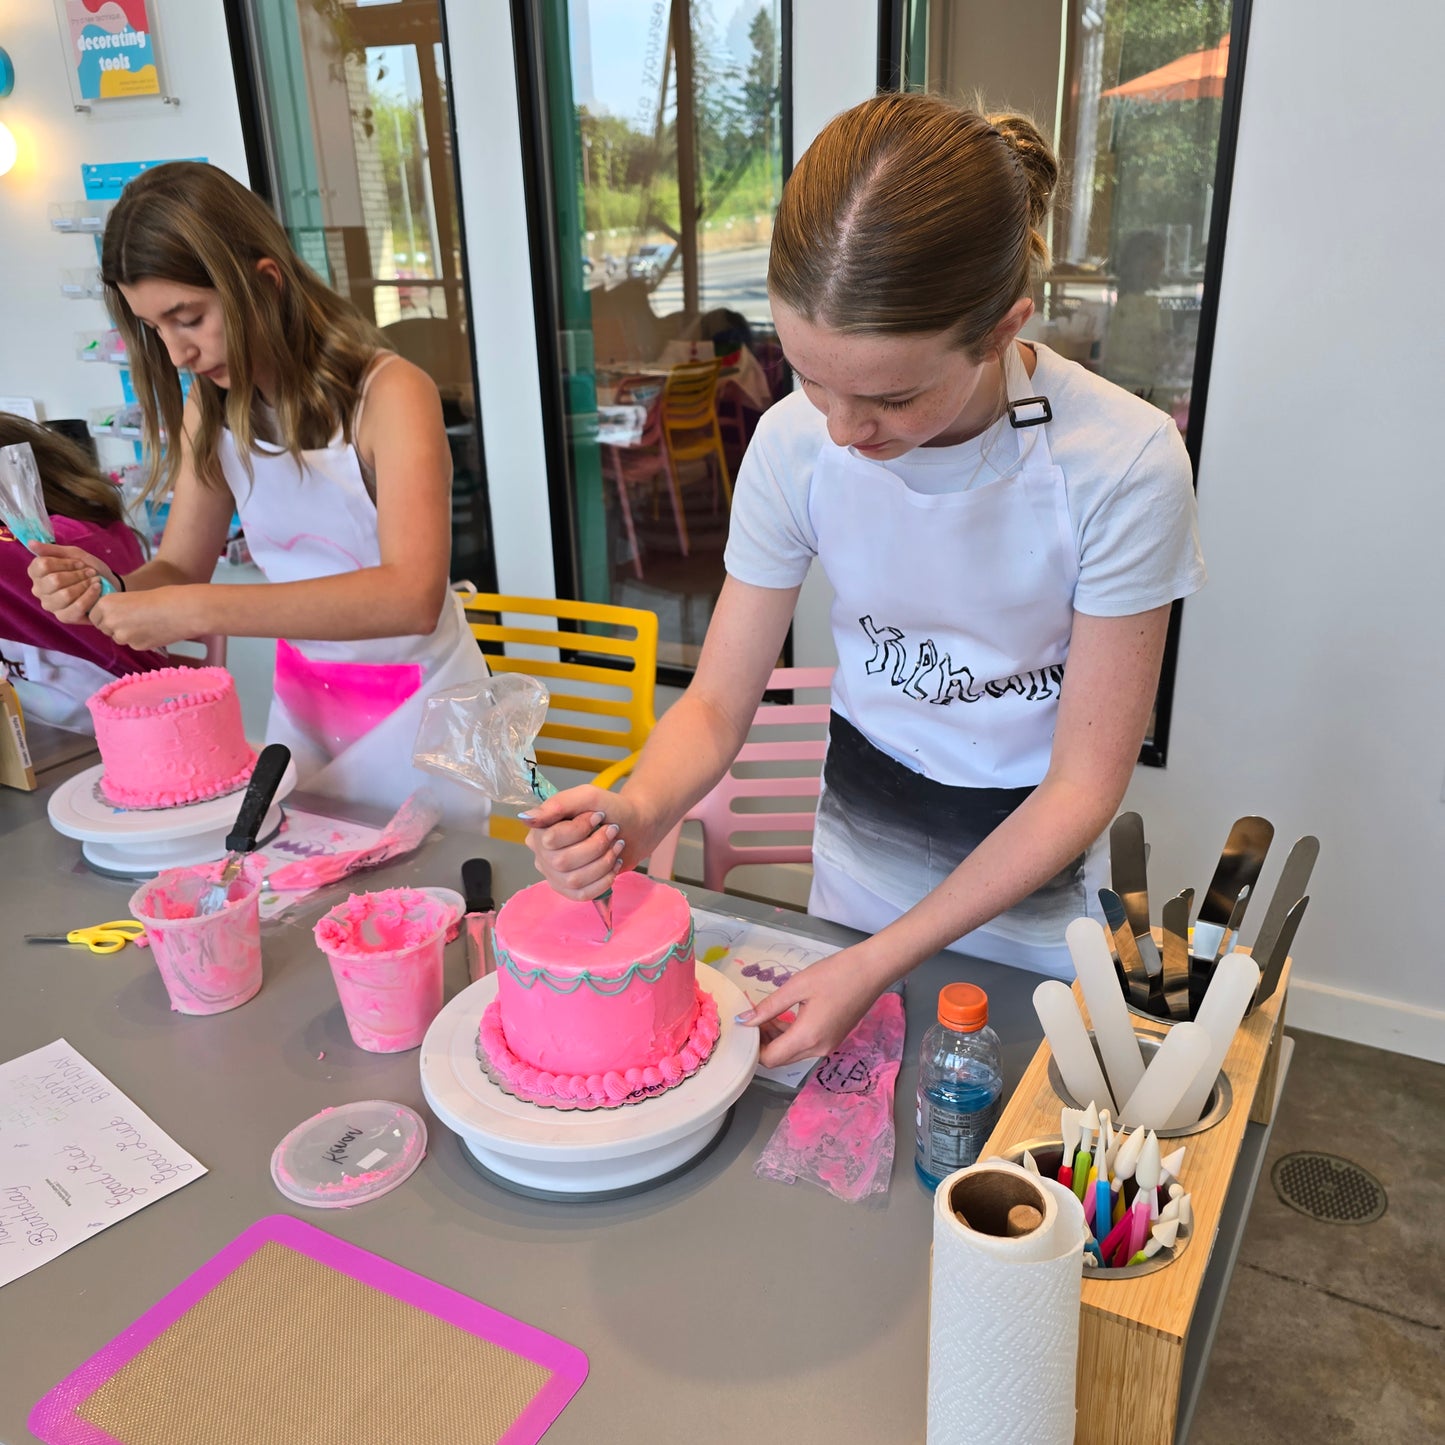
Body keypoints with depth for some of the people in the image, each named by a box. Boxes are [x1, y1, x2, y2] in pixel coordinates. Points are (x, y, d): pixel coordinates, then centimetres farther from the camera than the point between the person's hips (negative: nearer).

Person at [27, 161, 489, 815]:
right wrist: (108, 584, -19)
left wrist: (196, 609, -39)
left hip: (417, 710, -6)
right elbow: (178, 569, 5)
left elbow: (413, 597, -36)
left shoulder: (389, 393, -22)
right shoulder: (210, 411, -1)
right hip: (299, 699, 6)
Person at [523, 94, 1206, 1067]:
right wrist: (636, 815, -34)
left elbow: (1083, 783, -21)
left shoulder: (1124, 465, -27)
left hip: (1031, 873, -2)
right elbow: (719, 703, -12)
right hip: (860, 844, 2)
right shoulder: (796, 443, -19)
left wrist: (877, 964, -26)